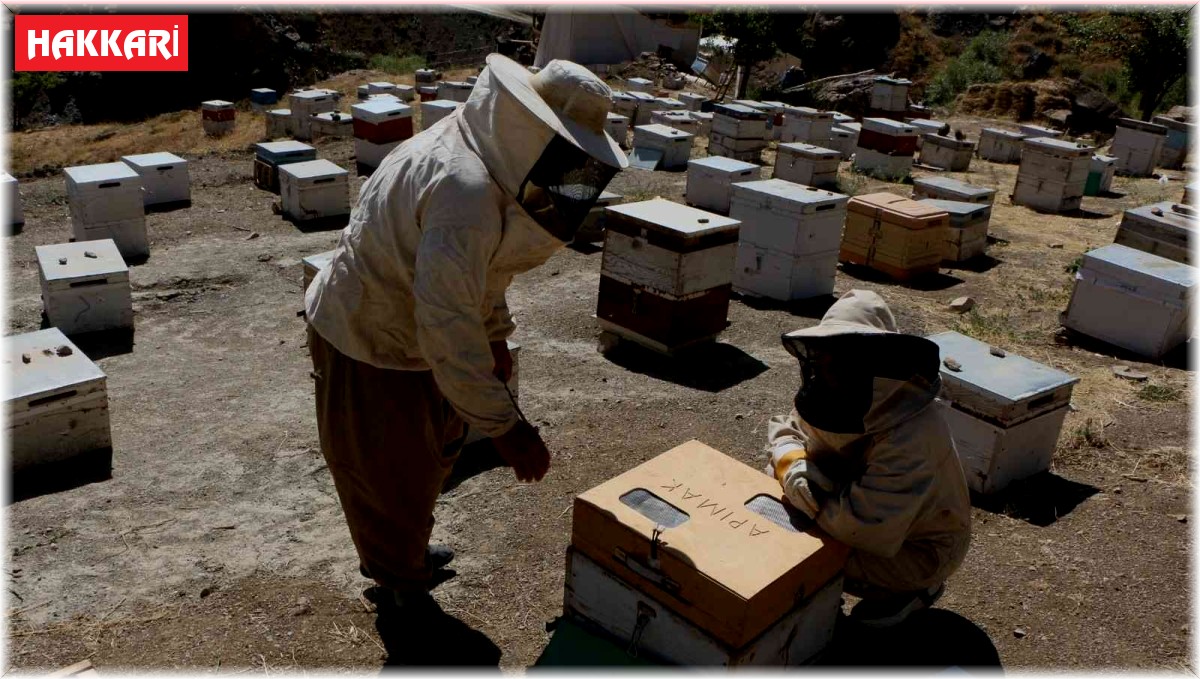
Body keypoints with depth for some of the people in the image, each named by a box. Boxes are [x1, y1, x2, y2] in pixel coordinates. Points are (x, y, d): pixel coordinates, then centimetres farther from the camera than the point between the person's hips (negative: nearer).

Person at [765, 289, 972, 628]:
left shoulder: (910, 433, -37)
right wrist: (788, 457, -25)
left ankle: (914, 588, 3)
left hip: (920, 545, -7)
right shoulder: (843, 402, -13)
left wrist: (797, 469, -33)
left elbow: (864, 527, -42)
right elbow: (785, 431, 0)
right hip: (876, 512, 7)